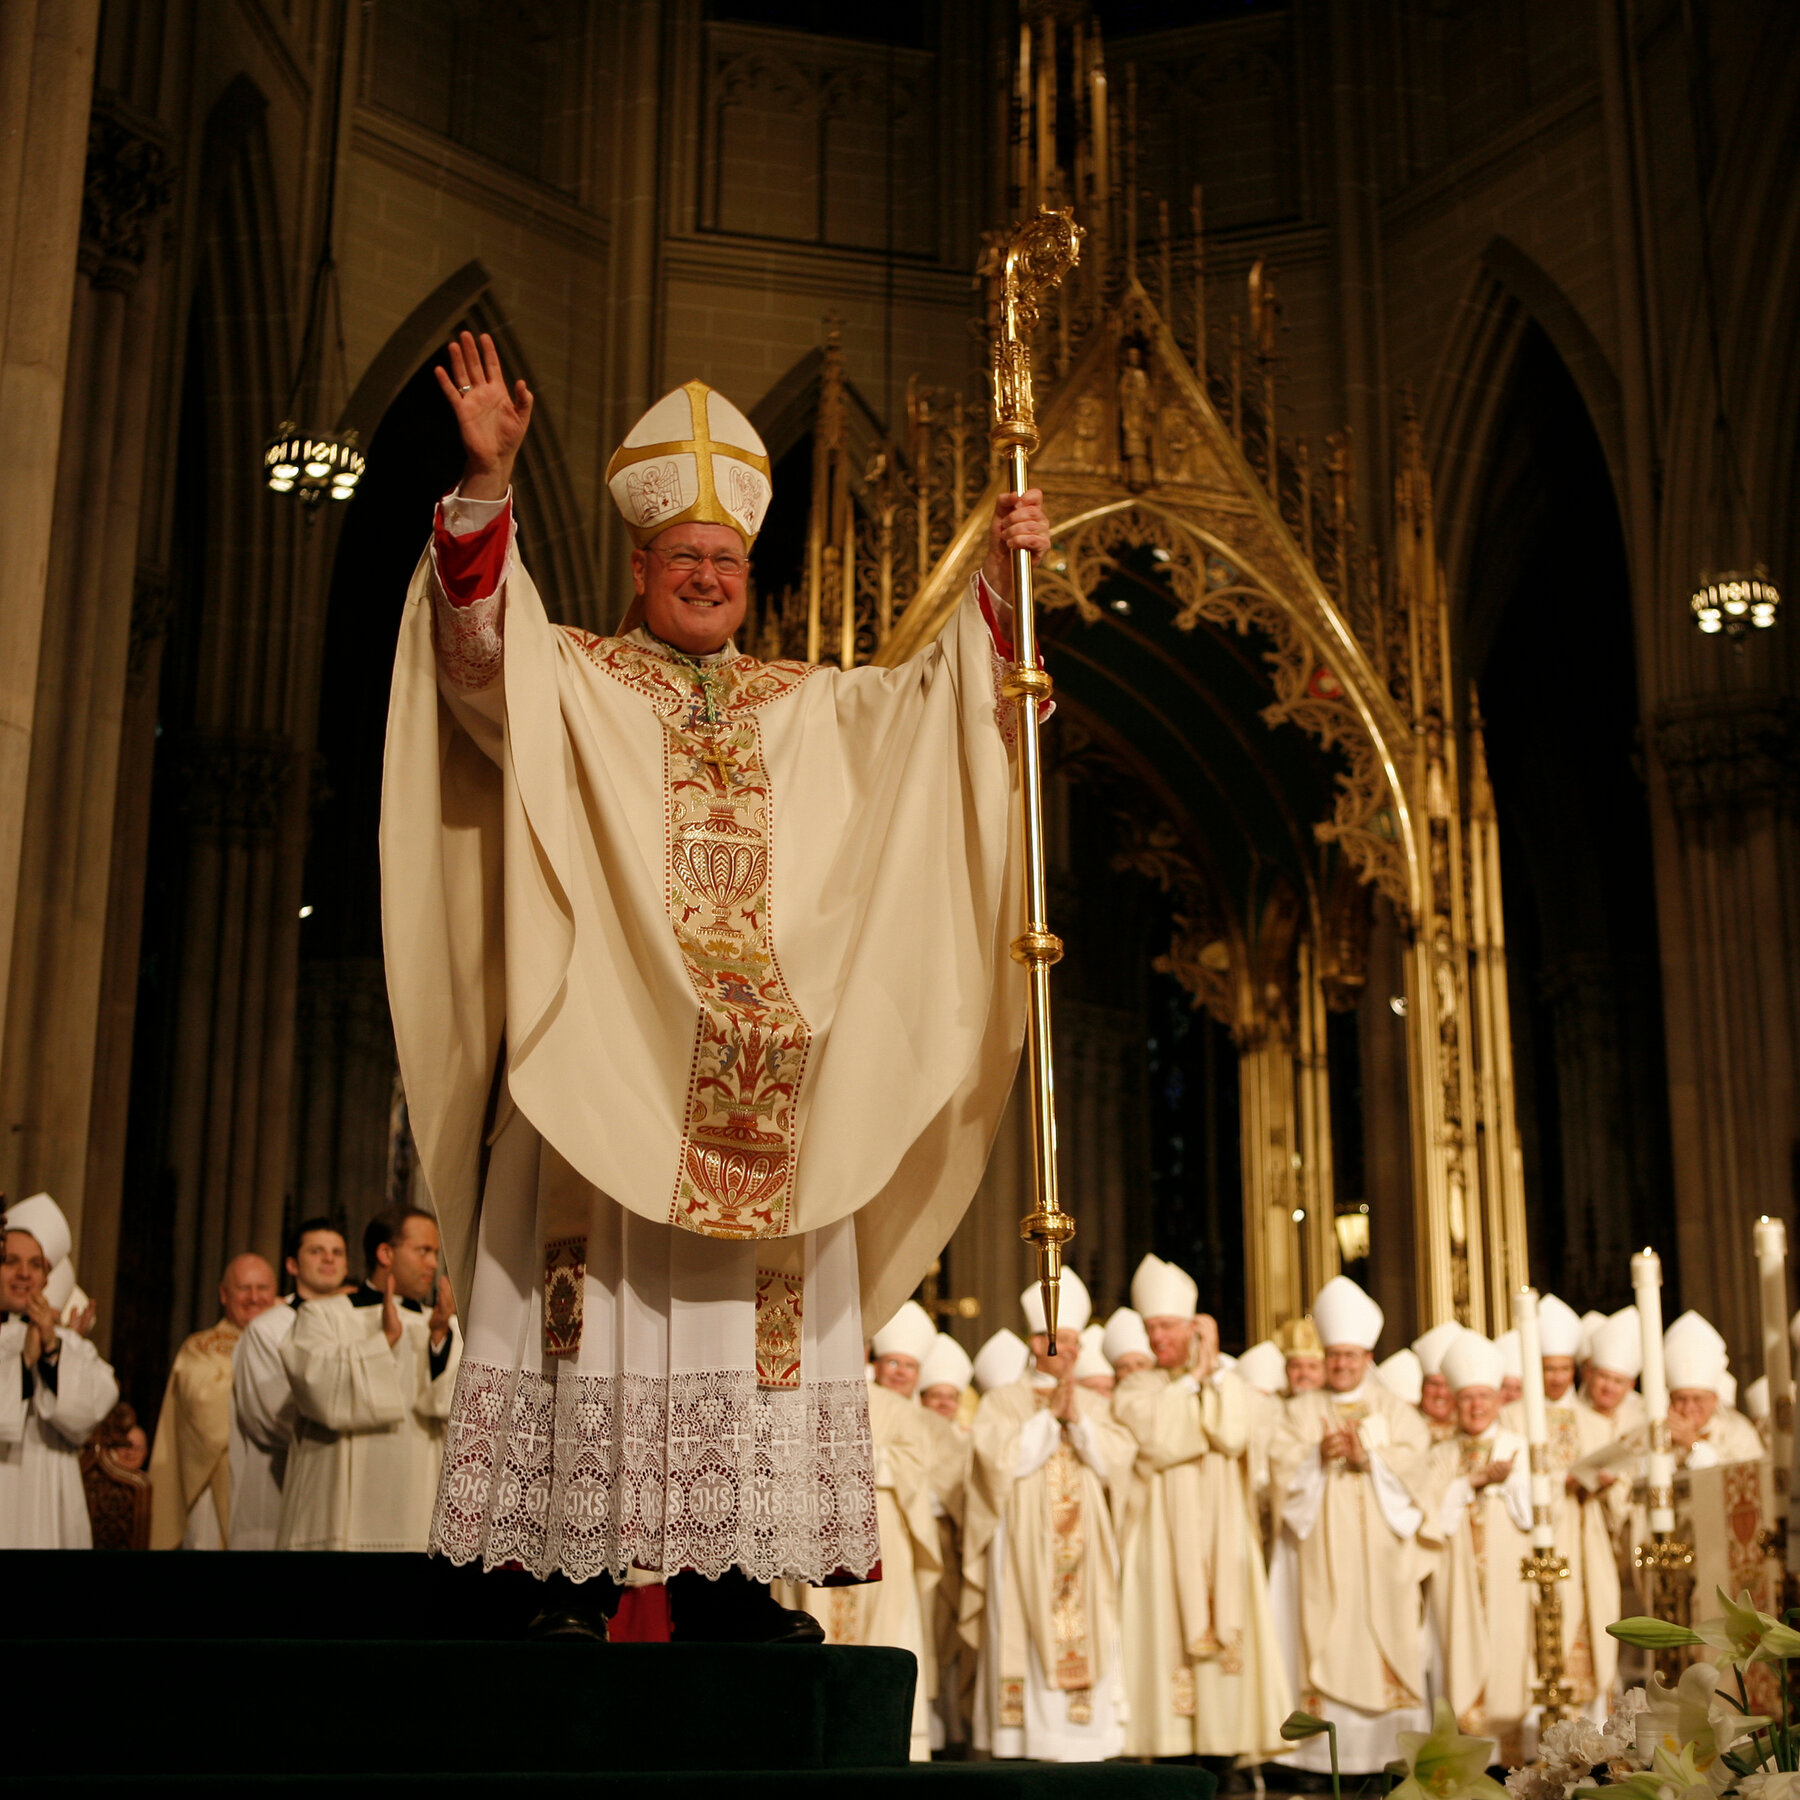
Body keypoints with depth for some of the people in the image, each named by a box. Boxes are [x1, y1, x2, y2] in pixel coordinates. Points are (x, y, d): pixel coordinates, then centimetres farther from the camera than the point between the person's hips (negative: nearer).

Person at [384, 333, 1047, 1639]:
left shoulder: (812, 709, 23)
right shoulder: (571, 683, 11)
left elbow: (946, 699, 17)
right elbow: (479, 644, -7)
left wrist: (999, 582, 3)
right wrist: (487, 483, -22)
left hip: (756, 1086, 3)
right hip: (601, 1055, -3)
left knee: (747, 1322, -1)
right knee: (597, 1301, -10)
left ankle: (724, 1577, 2)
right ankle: (573, 1571, -7)